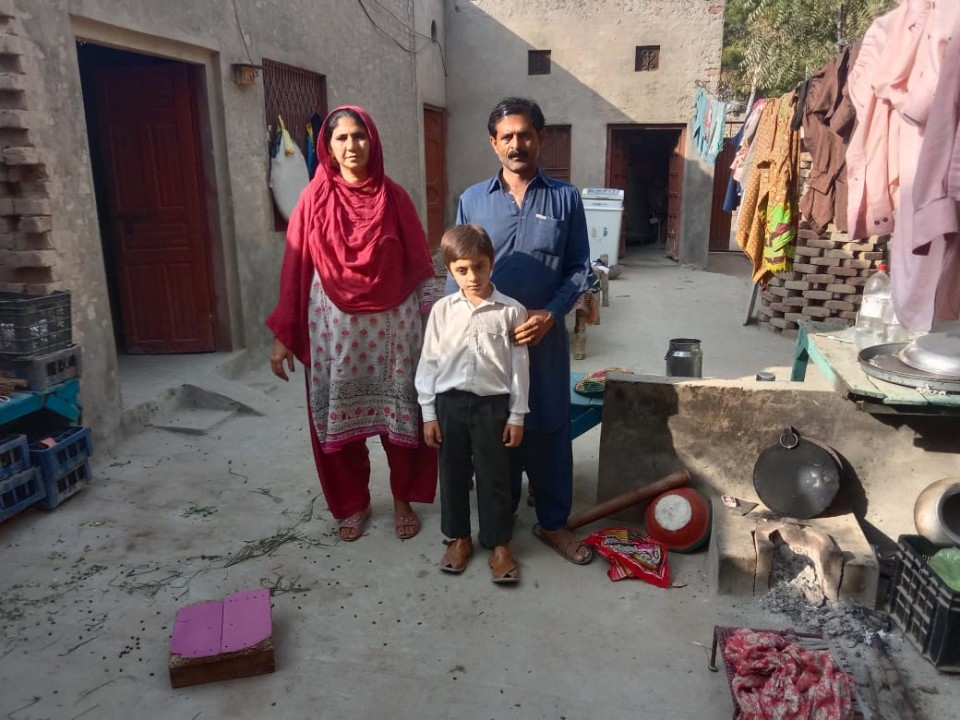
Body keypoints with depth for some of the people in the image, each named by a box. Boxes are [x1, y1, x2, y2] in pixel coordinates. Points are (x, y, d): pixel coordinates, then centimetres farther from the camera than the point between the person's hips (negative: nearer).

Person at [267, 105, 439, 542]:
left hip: (392, 324, 0)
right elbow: (295, 268, 0)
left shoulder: (393, 197, 0)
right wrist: (283, 334, -2)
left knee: (400, 414, 7)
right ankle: (353, 504, 29)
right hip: (335, 326, 0)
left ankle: (403, 501, 28)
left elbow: (420, 264, 1)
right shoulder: (315, 199, -1)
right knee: (340, 416, 9)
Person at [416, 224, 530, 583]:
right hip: (449, 403, 2)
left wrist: (517, 415, -2)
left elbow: (519, 367, -3)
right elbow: (429, 363, 2)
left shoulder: (511, 311, -7)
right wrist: (428, 413, 1)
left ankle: (499, 543, 25)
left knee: (494, 476, 8)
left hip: (493, 404, -2)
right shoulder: (442, 310, -2)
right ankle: (459, 537, 32)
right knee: (453, 473, 13)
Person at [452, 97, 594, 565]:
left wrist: (550, 314, -14)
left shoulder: (565, 198, 1)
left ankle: (553, 523, 26)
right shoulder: (472, 200, 2)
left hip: (544, 337, 0)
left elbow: (580, 269, 0)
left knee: (549, 428, 8)